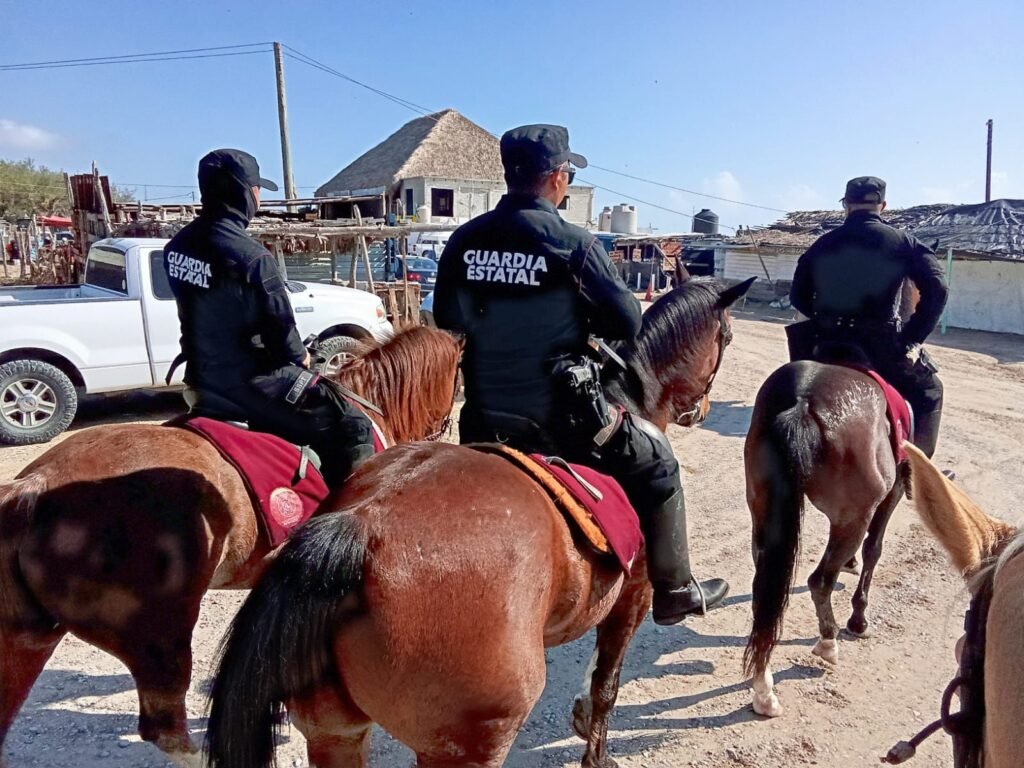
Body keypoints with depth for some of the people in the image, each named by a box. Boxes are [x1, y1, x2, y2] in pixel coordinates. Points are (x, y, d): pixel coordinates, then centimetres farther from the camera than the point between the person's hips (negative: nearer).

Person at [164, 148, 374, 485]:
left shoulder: (178, 245, 3)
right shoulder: (250, 256, -24)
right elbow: (279, 328, -17)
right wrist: (299, 356, 5)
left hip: (201, 376, 10)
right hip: (246, 382, -9)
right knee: (352, 430, -4)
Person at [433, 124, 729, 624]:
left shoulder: (464, 240, -1)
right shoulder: (574, 244, -15)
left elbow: (445, 322, 9)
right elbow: (627, 323, -10)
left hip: (485, 418, 5)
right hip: (561, 414, -5)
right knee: (656, 466, 17)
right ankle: (673, 592, 26)